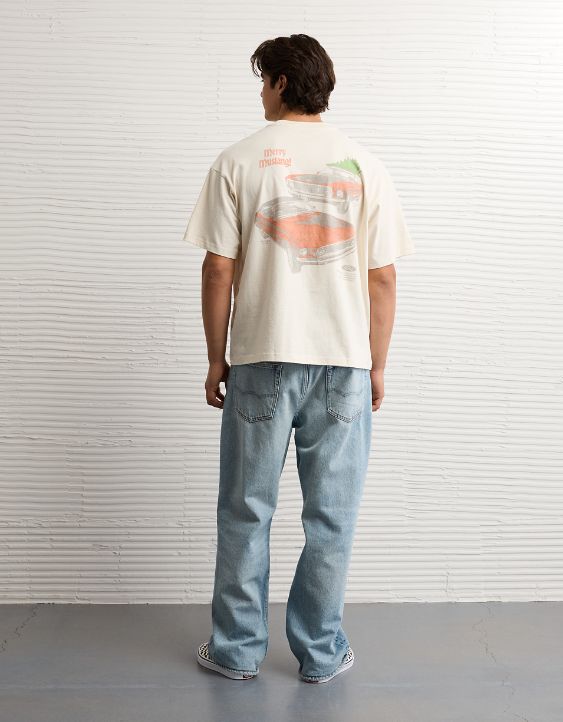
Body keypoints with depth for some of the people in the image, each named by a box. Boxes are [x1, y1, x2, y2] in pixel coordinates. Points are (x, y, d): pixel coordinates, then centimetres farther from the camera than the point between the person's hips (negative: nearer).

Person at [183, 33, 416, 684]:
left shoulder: (238, 161, -1)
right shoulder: (364, 166, 3)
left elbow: (219, 272, -4)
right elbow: (382, 279, 1)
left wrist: (216, 360, 6)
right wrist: (376, 366, 10)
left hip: (260, 361, -1)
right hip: (344, 363, 2)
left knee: (246, 512, 12)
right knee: (331, 517, 11)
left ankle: (238, 649, 25)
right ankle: (320, 653, 23)